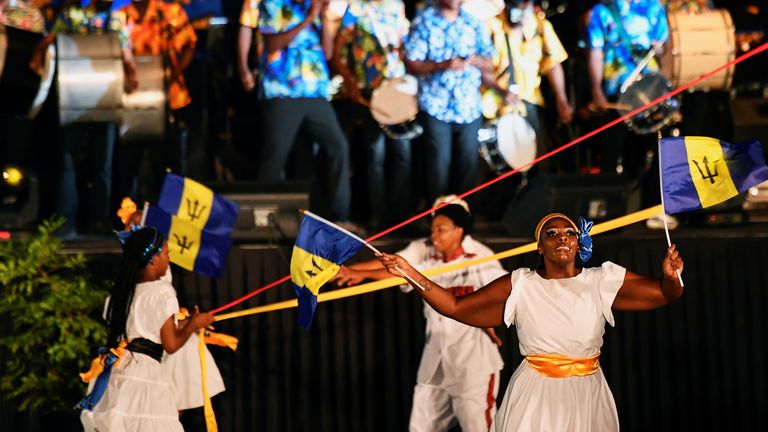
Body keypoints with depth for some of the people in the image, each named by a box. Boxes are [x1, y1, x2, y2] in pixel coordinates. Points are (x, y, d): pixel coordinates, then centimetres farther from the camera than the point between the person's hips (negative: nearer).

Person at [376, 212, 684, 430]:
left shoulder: (603, 281, -1)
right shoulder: (519, 286, -1)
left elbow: (664, 294, -2)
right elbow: (455, 307, -3)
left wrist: (671, 276, -26)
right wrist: (411, 274, -11)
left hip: (587, 395, 1)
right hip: (535, 396, -1)